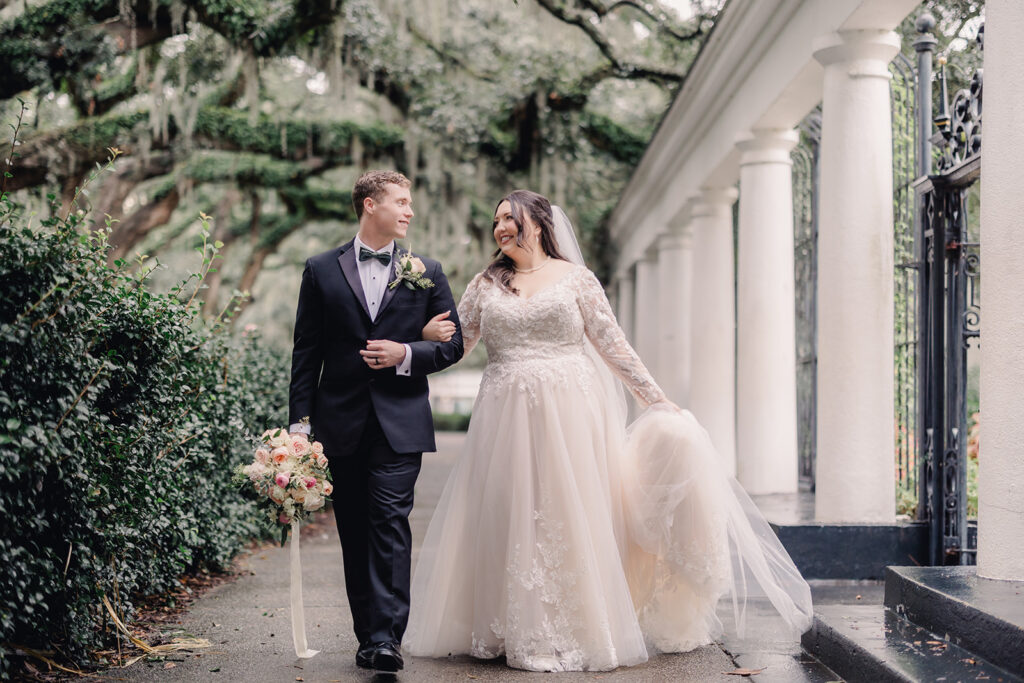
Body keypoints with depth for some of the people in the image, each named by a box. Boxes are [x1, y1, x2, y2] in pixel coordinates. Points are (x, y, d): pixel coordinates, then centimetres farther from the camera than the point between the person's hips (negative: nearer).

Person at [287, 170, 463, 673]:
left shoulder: (426, 271, 8)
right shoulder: (321, 271, 7)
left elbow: (452, 343, 9)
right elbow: (306, 352, 6)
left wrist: (405, 354, -9)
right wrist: (300, 420, 1)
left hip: (400, 423, -1)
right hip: (342, 422, 1)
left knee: (390, 524, -11)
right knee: (354, 532, 6)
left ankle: (387, 637, -13)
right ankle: (368, 635, 15)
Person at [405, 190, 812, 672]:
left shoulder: (575, 279, 6)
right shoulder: (486, 286, 13)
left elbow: (614, 347, 6)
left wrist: (658, 401, 2)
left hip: (569, 415, -2)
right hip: (507, 423, 2)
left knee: (570, 519, -2)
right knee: (511, 525, 1)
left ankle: (576, 631, 6)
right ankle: (518, 630, 10)